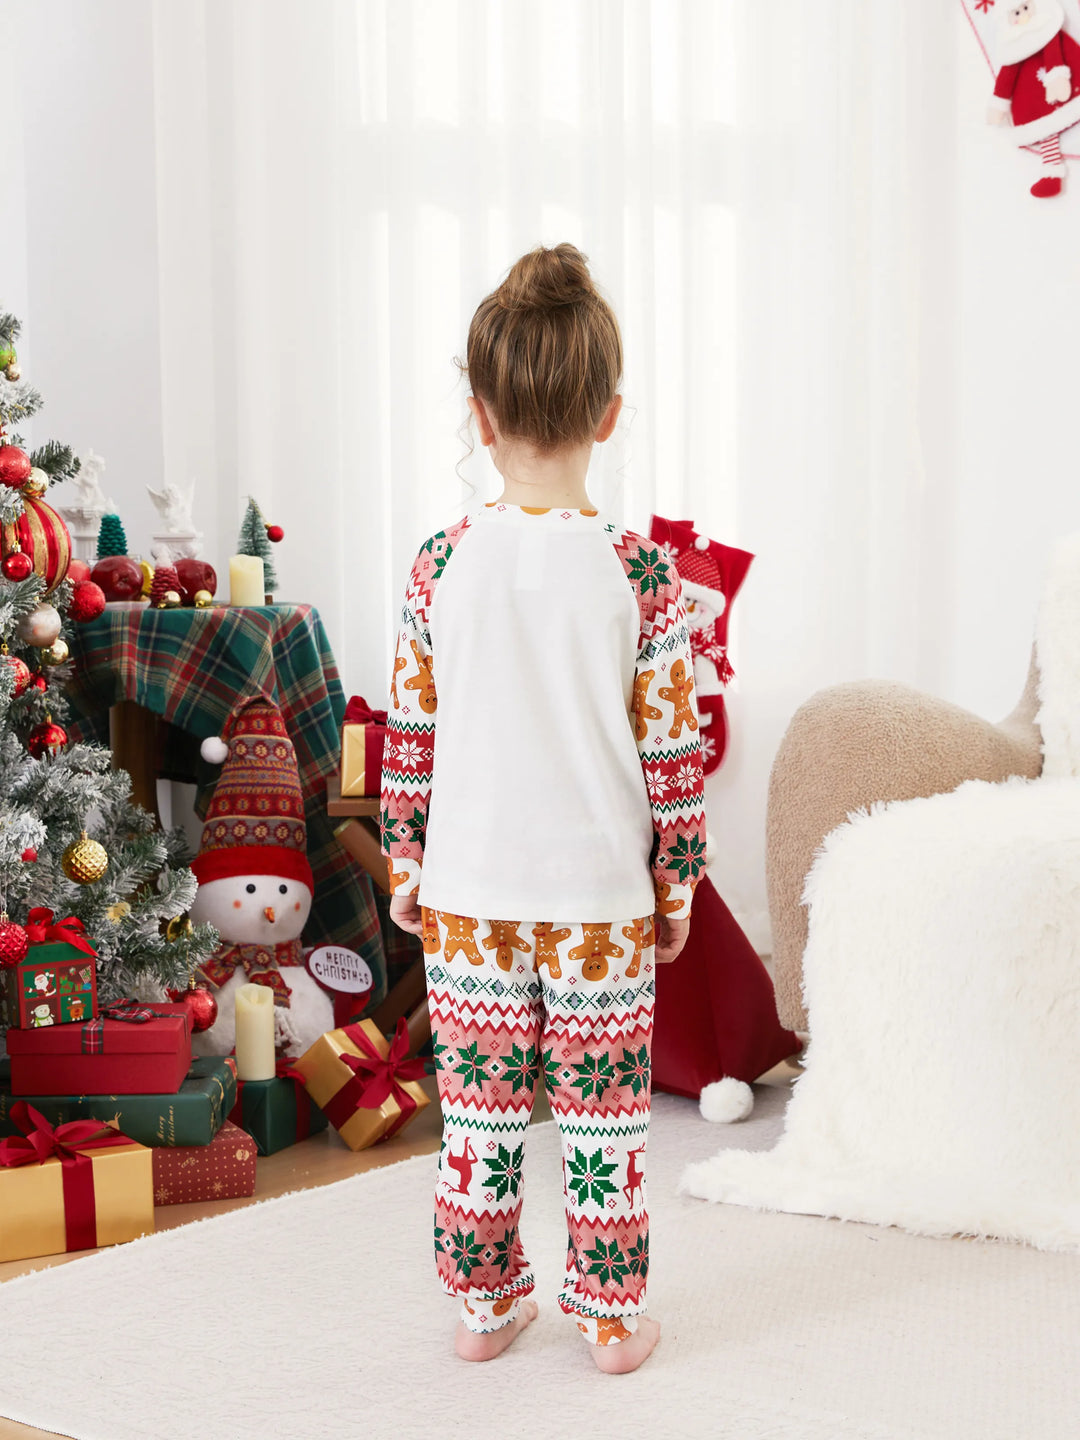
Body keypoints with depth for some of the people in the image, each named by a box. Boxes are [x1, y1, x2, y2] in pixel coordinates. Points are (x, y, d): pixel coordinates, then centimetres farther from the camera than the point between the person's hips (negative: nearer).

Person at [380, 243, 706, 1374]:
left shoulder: (443, 564, -6)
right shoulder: (640, 572, -9)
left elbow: (411, 734, 0)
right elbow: (670, 745, -5)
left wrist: (403, 862, 12)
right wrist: (677, 879, 6)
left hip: (469, 891, 1)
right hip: (601, 895, -1)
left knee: (479, 1109, 12)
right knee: (604, 1112, 9)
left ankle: (483, 1305, 24)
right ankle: (613, 1319, 18)